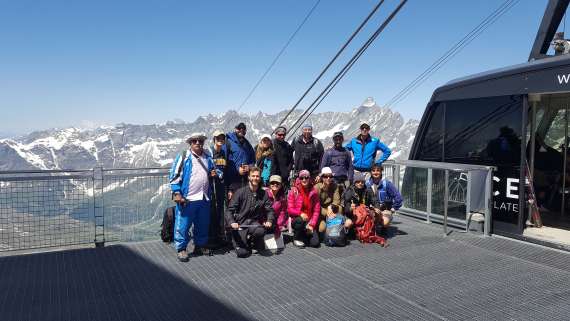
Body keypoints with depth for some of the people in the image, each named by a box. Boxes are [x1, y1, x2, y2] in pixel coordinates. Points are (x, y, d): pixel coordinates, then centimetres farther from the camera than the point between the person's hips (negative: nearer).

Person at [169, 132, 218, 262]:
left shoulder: (208, 158, 16)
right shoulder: (183, 157, -1)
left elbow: (212, 171, 29)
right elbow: (174, 175, -5)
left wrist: (214, 174, 4)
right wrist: (177, 193, -13)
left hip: (204, 198, 5)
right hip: (187, 198, -5)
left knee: (203, 225, 14)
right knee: (183, 225, -2)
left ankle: (200, 246, 29)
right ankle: (181, 249, 11)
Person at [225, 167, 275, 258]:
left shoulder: (263, 194, 3)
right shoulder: (240, 192, -6)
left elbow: (270, 210, 3)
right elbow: (229, 210, -8)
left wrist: (269, 221, -18)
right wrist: (232, 222, -26)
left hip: (255, 223, 2)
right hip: (240, 224, -2)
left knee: (261, 231, -34)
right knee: (243, 253, -18)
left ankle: (256, 244, 2)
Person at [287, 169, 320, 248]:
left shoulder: (313, 192, 3)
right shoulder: (294, 191, -4)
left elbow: (316, 210, 2)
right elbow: (290, 209, -7)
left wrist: (312, 224, -9)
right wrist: (300, 214, -25)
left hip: (309, 221, 2)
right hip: (296, 220, -2)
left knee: (315, 243, -17)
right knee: (300, 220, -38)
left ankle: (305, 235, 18)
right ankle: (296, 238, -7)